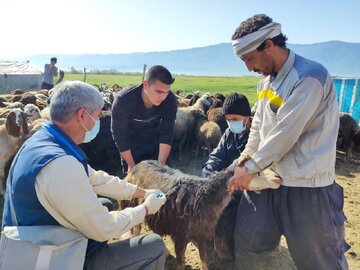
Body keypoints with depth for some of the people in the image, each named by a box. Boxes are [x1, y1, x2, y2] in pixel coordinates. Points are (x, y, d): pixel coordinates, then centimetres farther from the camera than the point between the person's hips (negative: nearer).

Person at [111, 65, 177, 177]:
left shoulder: (170, 100, -27)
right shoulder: (123, 100, -33)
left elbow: (167, 134, -21)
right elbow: (119, 135, -23)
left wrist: (161, 164, -24)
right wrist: (131, 165, -19)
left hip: (155, 143, 2)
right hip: (131, 145, -1)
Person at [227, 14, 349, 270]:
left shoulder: (310, 77, -19)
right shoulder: (266, 81, 8)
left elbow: (285, 133, -22)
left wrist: (251, 168, -13)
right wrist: (246, 156, 10)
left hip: (307, 187, -7)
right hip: (269, 179, 7)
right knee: (247, 244, 18)